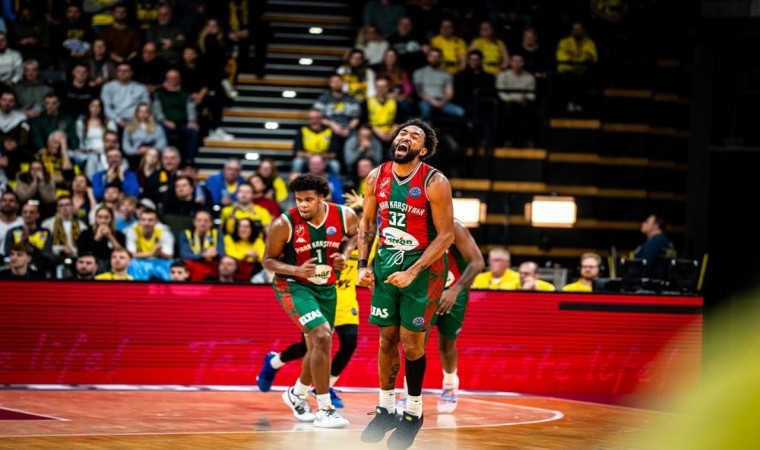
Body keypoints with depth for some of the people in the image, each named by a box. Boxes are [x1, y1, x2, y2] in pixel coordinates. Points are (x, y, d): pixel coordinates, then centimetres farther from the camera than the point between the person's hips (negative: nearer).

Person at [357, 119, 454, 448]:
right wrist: (364, 264, 3)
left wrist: (413, 272, -20)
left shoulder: (434, 183, -16)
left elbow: (446, 235, -16)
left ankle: (414, 412, 14)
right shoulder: (377, 177, -1)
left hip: (423, 265, -5)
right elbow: (368, 222, 12)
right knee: (387, 339, 9)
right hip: (386, 261, 5)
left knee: (412, 342, -2)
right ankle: (385, 409, 22)